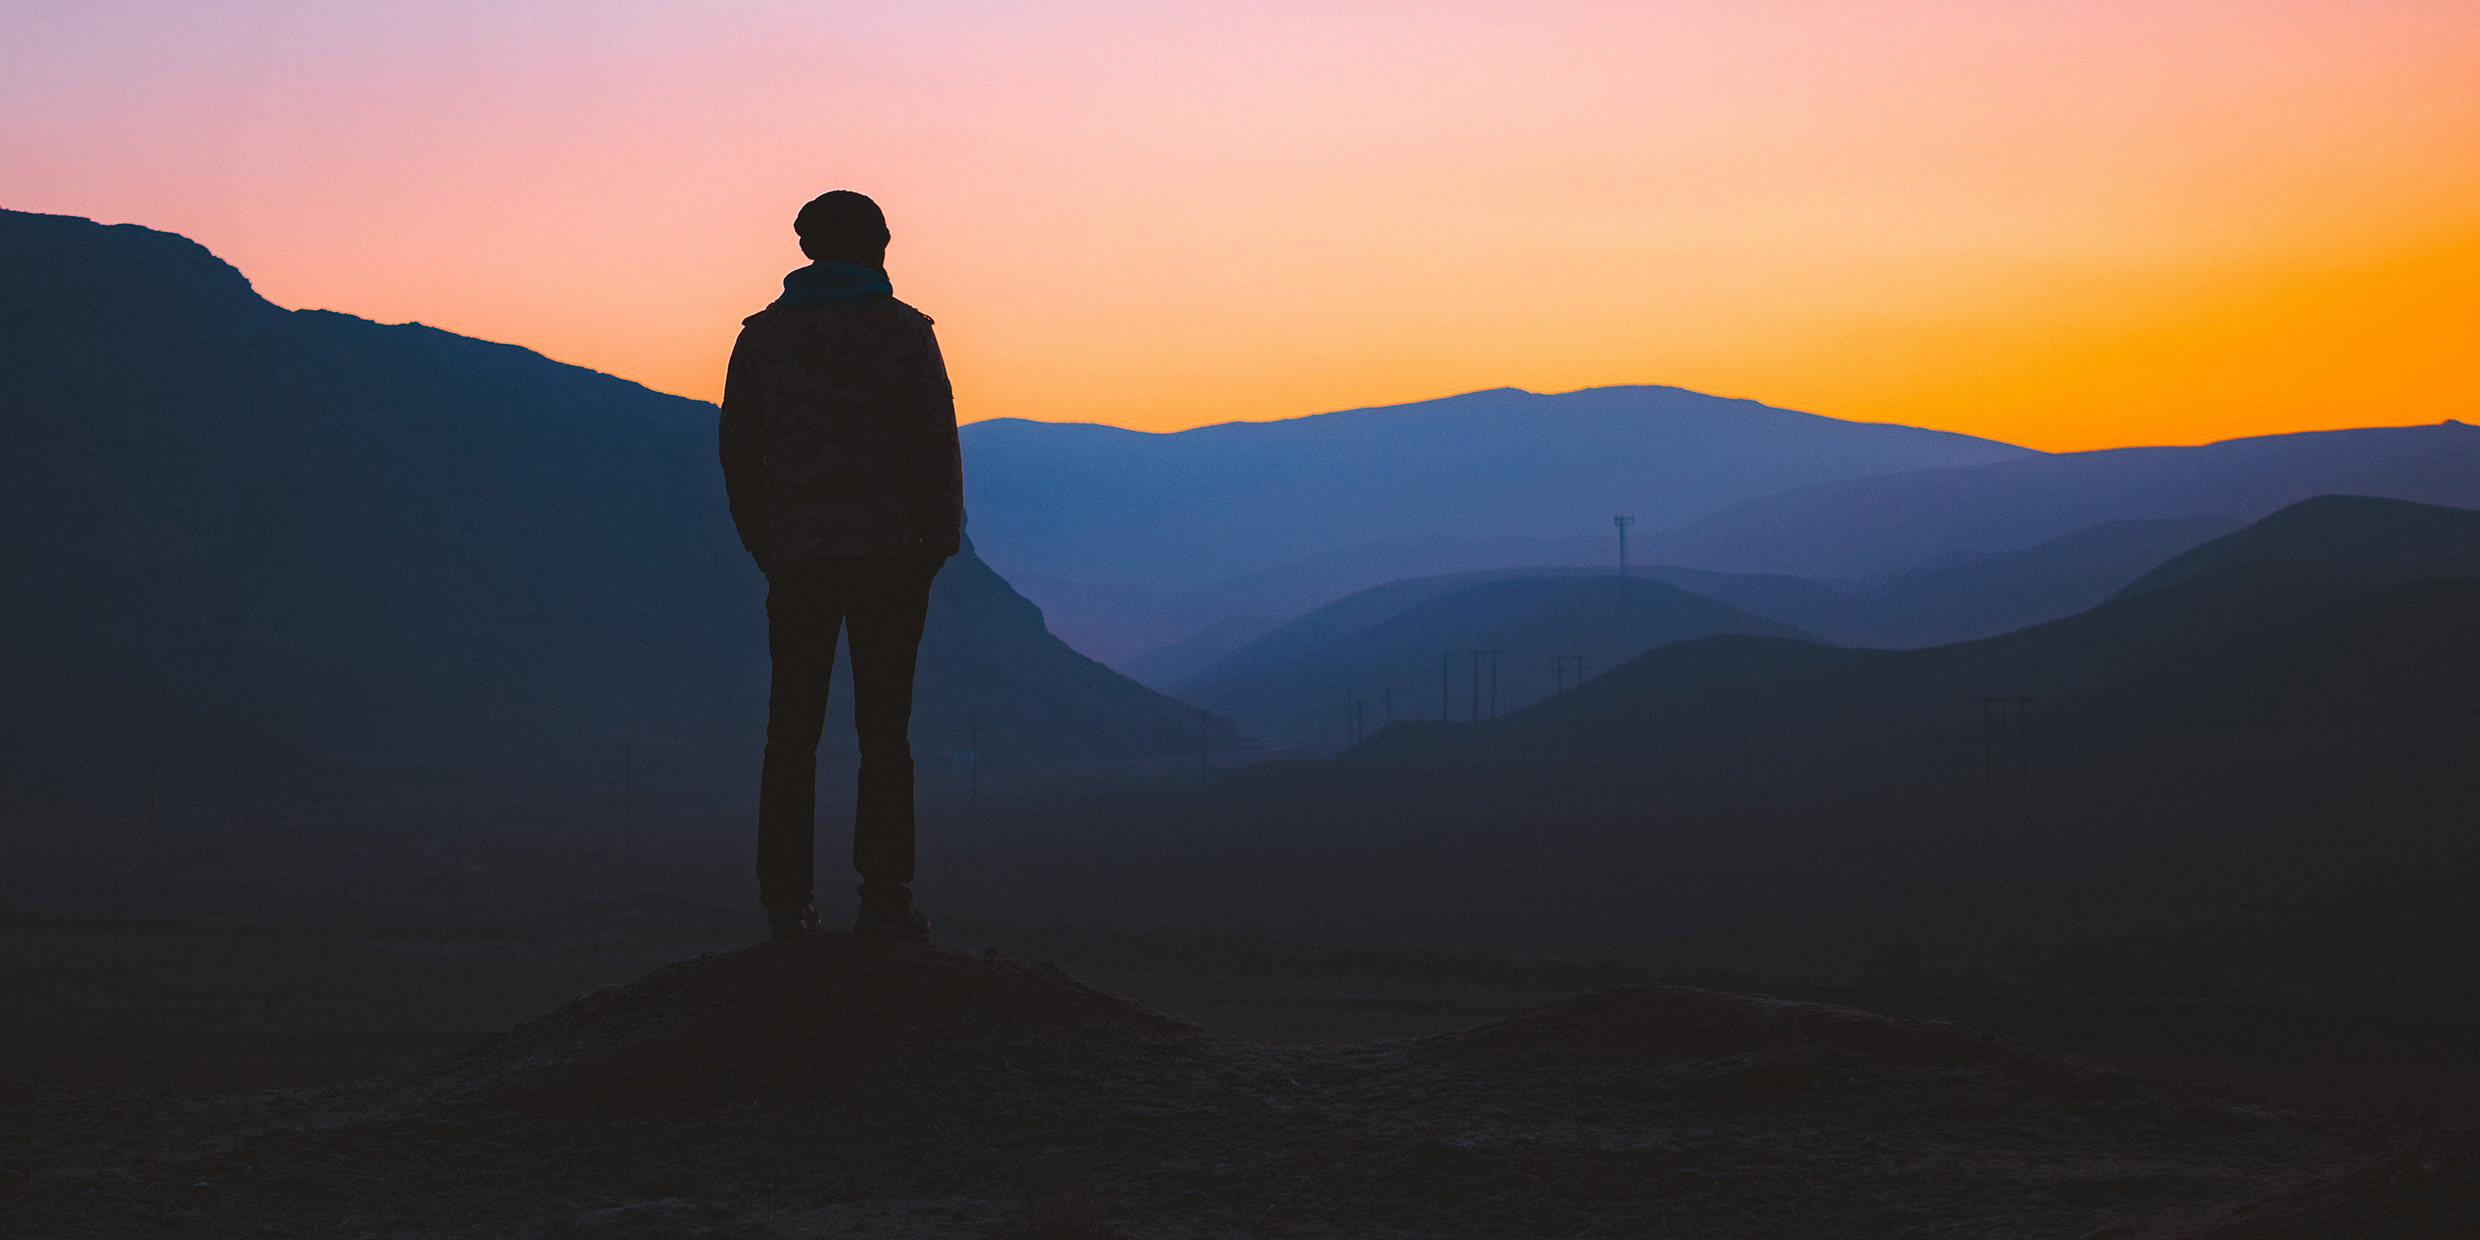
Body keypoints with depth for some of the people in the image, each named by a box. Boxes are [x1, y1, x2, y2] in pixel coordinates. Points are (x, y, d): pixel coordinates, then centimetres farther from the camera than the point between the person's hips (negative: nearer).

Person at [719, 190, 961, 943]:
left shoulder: (763, 335, 5)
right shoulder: (905, 332, -1)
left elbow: (740, 451, 6)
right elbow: (936, 448, -4)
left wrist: (766, 548, 13)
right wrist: (936, 547, 4)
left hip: (798, 551, 2)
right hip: (890, 551, -1)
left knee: (792, 731, 6)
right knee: (884, 728, 1)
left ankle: (786, 900, 3)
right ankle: (884, 896, -3)